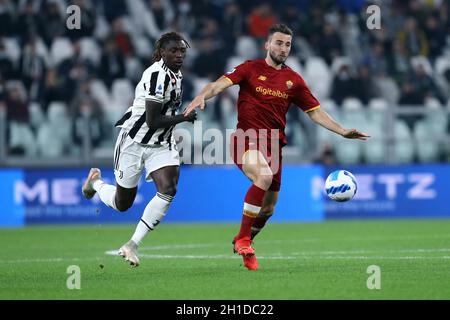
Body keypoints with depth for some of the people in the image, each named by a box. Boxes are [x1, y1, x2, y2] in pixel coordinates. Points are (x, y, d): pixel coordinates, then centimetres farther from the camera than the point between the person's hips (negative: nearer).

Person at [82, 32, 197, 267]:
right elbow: (152, 121, -24)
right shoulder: (157, 75, -22)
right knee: (122, 204, 7)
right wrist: (184, 117, -16)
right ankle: (96, 181, 43)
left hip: (160, 144, 7)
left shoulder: (175, 75, 7)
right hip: (135, 142, -7)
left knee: (168, 190, -19)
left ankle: (132, 245, -10)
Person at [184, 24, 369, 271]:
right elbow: (221, 84, -11)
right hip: (246, 139, -5)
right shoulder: (250, 69, 2)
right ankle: (243, 239, -20)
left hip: (273, 145, 5)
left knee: (268, 209, 8)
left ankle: (243, 243, 37)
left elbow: (315, 112, 14)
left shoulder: (293, 80, 11)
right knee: (264, 177, -33)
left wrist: (342, 132, 3)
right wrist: (202, 96, -32)